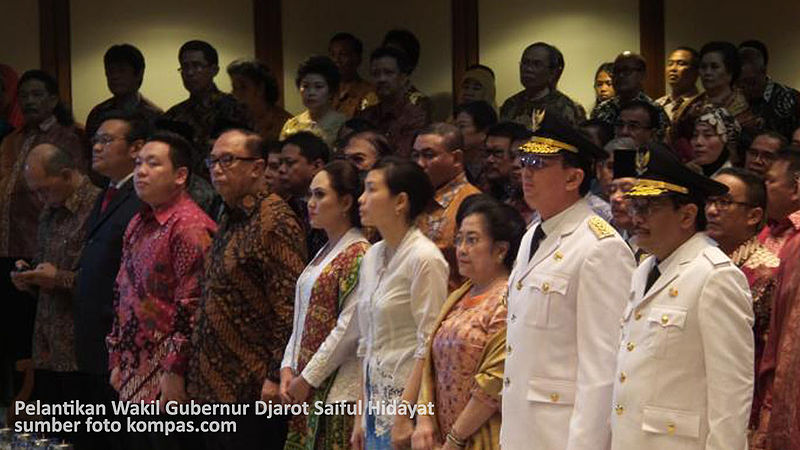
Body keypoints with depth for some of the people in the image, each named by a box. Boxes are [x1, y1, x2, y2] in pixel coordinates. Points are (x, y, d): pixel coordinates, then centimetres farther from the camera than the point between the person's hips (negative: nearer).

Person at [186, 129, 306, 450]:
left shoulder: (275, 220, -13)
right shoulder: (229, 221, 16)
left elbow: (290, 305, -18)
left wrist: (277, 376, -21)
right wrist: (196, 373, 19)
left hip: (252, 387, -9)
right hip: (216, 386, 9)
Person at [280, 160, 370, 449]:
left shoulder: (359, 255, -11)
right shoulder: (324, 254, 17)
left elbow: (349, 328, -17)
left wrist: (308, 378, -13)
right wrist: (288, 368, 5)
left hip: (340, 390, -9)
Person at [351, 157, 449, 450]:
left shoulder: (423, 258, -11)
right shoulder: (372, 257, 13)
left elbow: (429, 346, -15)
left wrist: (404, 416, -18)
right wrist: (361, 415, 14)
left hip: (409, 402, -7)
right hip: (377, 402, 7)